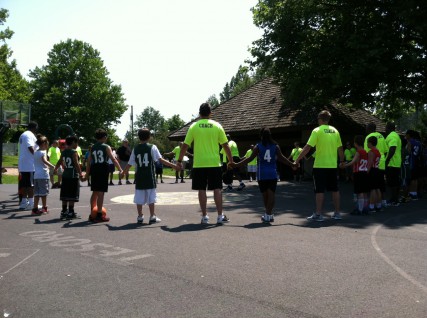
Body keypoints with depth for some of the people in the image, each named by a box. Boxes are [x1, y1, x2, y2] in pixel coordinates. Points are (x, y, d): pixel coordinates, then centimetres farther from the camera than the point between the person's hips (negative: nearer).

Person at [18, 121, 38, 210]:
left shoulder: (23, 135, 20)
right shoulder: (30, 135, -13)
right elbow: (31, 148, -24)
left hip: (23, 164, 10)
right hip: (30, 164, -10)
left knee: (24, 184, 12)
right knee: (31, 184, -6)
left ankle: (24, 202, 17)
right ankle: (31, 203, -4)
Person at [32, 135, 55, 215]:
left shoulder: (36, 152, 15)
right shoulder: (43, 152, -9)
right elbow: (44, 161, -27)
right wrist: (53, 167, -35)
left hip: (36, 175, 7)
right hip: (43, 175, -7)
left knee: (37, 193, 8)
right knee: (44, 192, 2)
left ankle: (35, 209, 7)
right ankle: (44, 208, 9)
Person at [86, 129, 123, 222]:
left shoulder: (93, 148, 12)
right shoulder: (106, 147, -2)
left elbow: (89, 161, 11)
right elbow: (113, 159, -13)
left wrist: (87, 173, 16)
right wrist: (120, 170, -18)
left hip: (94, 170, 6)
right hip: (103, 170, -6)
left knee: (95, 192, 14)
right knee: (101, 193, -4)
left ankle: (93, 214, 21)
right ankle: (99, 215, -3)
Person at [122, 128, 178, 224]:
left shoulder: (135, 149, 5)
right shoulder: (152, 147, -3)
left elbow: (130, 164, 8)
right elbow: (160, 159, -13)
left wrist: (123, 172, 24)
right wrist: (173, 166, -13)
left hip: (139, 177, 3)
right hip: (149, 177, -2)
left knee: (139, 197, 8)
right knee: (151, 197, 4)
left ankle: (140, 216, 12)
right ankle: (152, 217, 7)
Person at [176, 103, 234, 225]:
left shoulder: (194, 127, 1)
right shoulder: (217, 126, 1)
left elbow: (185, 145, 1)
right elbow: (225, 145, 2)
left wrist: (179, 161, 11)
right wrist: (231, 161, 11)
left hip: (199, 164, 0)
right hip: (214, 163, 0)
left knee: (202, 190, 5)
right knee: (217, 189, 6)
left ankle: (204, 216, 8)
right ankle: (220, 216, 7)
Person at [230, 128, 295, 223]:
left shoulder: (258, 146, -2)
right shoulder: (275, 146, 3)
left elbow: (250, 158, -6)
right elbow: (281, 158, 4)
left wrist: (236, 165, -3)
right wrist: (292, 165, 17)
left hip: (262, 175, 0)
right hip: (273, 174, 0)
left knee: (265, 194, 12)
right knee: (271, 194, 1)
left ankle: (268, 214, 23)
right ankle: (268, 214, -5)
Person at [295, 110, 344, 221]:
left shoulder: (317, 131, -8)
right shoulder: (335, 131, 8)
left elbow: (307, 147, -13)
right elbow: (340, 148, 13)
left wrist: (297, 160, -9)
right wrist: (342, 161, 26)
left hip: (320, 165, -5)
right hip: (333, 165, 5)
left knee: (319, 190, -1)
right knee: (334, 189, 12)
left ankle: (318, 214, 0)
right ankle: (337, 213, 19)